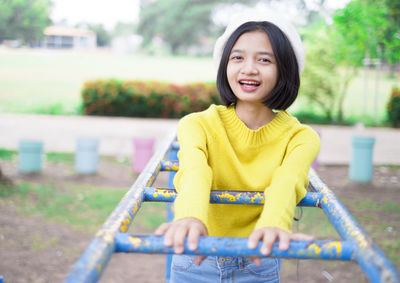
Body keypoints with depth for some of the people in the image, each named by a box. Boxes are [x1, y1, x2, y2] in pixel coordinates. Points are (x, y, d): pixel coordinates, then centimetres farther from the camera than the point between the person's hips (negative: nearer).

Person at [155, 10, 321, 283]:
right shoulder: (196, 125, -10)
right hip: (196, 260, 0)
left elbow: (287, 181, -29)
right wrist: (191, 217, -52)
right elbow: (194, 171, -30)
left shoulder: (300, 138, -8)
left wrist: (273, 225, -51)